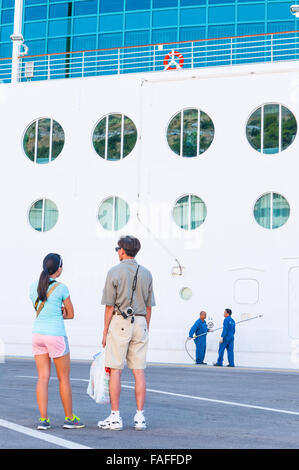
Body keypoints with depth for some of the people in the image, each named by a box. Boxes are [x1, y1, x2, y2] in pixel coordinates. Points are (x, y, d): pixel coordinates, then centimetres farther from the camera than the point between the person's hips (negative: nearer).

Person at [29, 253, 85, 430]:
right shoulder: (61, 288, -10)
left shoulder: (34, 287, 6)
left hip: (38, 334, 5)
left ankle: (43, 419, -1)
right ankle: (70, 418, 16)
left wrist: (59, 311, 4)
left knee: (43, 378, 5)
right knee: (64, 378, 7)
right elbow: (71, 314, 0)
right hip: (56, 336, -5)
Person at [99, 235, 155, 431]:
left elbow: (110, 306, -7)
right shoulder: (146, 273, 9)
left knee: (115, 370, -1)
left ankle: (115, 417, -2)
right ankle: (140, 417, 4)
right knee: (139, 371, 4)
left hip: (119, 322, -4)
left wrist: (105, 330, -1)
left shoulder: (114, 272, -5)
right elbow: (149, 306, 10)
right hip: (140, 323, 4)